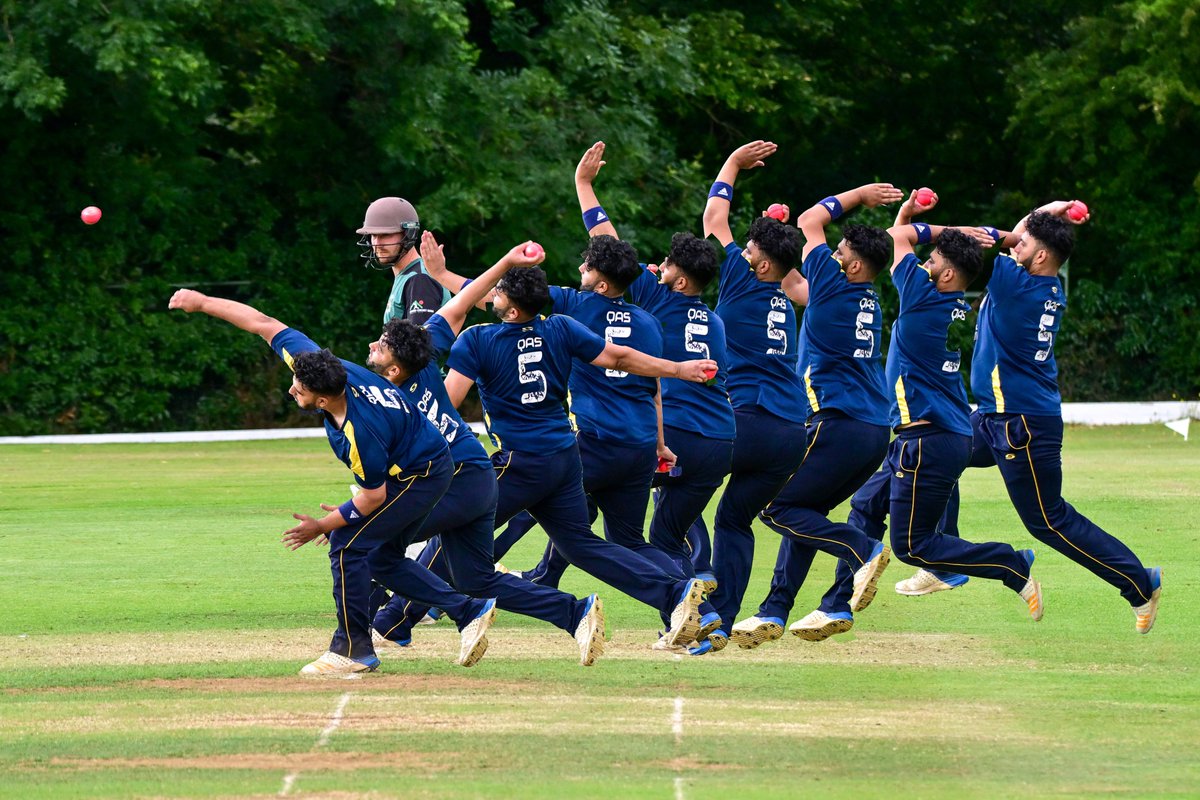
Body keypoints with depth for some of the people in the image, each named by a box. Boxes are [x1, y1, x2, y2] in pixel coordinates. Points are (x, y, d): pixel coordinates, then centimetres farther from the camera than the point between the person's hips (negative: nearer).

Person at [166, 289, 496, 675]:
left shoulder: (360, 434, -37)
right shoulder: (319, 364, -19)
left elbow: (373, 498, -22)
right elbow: (265, 324, -10)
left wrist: (322, 526, -10)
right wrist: (203, 303, -7)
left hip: (420, 476, -10)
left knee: (348, 546, -12)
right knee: (382, 560, 16)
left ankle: (354, 650, -4)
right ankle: (469, 611, 15)